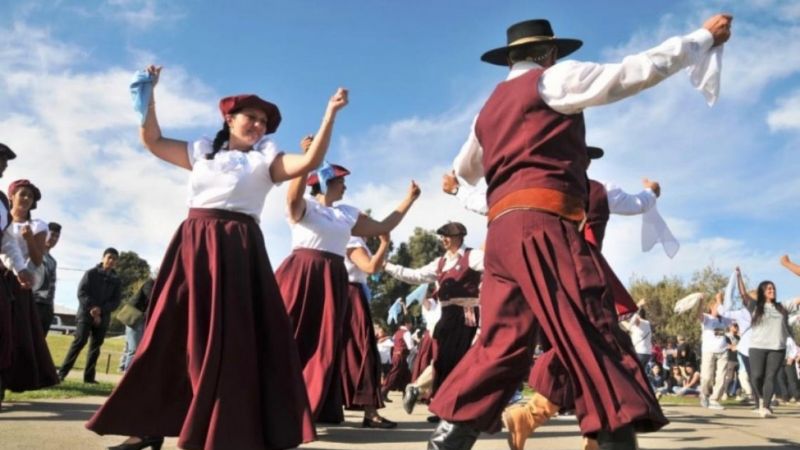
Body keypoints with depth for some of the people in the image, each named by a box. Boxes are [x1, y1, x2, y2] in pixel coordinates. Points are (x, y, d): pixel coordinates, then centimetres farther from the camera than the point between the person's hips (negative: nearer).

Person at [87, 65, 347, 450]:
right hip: (191, 246, 4)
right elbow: (152, 139, 24)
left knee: (229, 338, -6)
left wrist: (330, 114, -11)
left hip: (236, 250, -3)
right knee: (170, 333, 5)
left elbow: (310, 161, -6)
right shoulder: (201, 151, 18)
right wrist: (148, 95, 18)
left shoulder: (264, 160, 8)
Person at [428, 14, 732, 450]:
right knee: (594, 334, -12)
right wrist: (705, 37, 19)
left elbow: (464, 169, 40)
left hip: (502, 227, 8)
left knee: (502, 341, 7)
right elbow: (635, 71, 5)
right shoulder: (553, 79, 7)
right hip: (542, 222, -8)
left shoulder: (492, 105, 27)